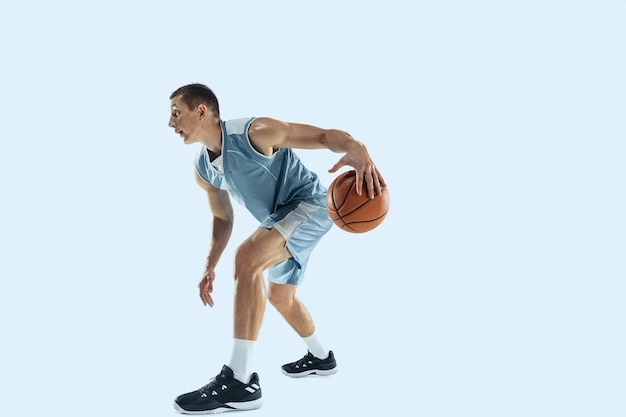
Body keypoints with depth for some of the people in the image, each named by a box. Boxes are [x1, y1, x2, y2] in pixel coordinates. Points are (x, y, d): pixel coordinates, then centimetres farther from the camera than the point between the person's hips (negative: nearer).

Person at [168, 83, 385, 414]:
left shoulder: (256, 132, -25)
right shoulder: (203, 170, 0)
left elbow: (325, 136, -28)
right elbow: (222, 217, 13)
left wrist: (356, 149, -51)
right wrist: (210, 265, 1)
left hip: (310, 204, -10)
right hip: (284, 219, 10)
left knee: (247, 257, -31)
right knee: (279, 297, 23)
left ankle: (240, 381, -32)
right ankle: (321, 358, 50)